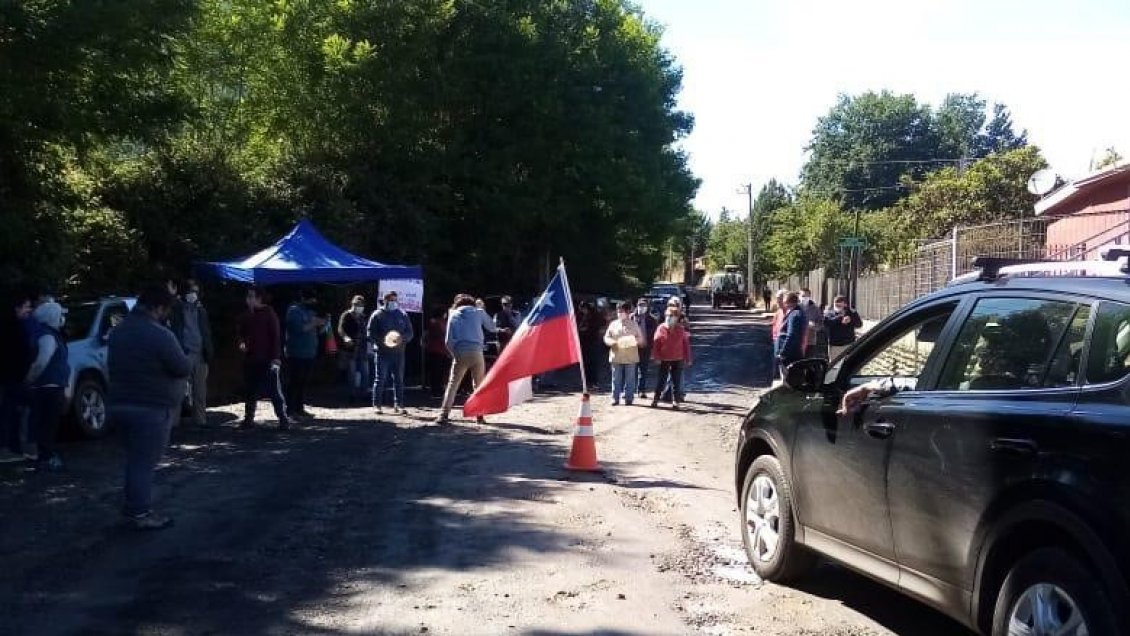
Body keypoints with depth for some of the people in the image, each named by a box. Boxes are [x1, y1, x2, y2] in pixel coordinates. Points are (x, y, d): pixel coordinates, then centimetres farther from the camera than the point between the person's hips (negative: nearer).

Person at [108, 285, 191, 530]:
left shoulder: (118, 332, 10)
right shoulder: (159, 335, -19)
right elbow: (183, 368, -15)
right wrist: (187, 359, 6)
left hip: (121, 404, 8)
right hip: (151, 408, -8)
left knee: (135, 458, 19)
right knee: (145, 462, -2)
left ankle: (132, 506, 26)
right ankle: (141, 513, 3)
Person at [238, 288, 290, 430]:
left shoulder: (268, 313, -5)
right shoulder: (246, 316, 11)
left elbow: (275, 336, -7)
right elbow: (242, 333, 22)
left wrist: (276, 357, -14)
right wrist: (242, 342, -1)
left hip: (267, 359, -6)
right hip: (250, 359, 6)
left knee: (274, 390, -7)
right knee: (250, 391, 10)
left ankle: (283, 419, -4)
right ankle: (249, 419, 18)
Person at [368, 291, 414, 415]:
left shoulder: (402, 315, 11)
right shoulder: (377, 315, 1)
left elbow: (410, 333, 10)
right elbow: (371, 334, -3)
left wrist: (402, 338, -11)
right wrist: (382, 340, -20)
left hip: (398, 352, 3)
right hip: (383, 352, -3)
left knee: (399, 379, 4)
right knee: (380, 379, -1)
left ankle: (399, 405, 9)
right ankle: (377, 405, 5)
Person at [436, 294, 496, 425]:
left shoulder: (453, 315, 11)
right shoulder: (479, 312, 10)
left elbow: (449, 340, 5)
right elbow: (493, 328, 16)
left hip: (460, 353, 0)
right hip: (477, 352, 0)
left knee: (453, 384, 4)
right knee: (479, 385, 13)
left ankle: (444, 415, -5)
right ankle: (479, 415, 12)